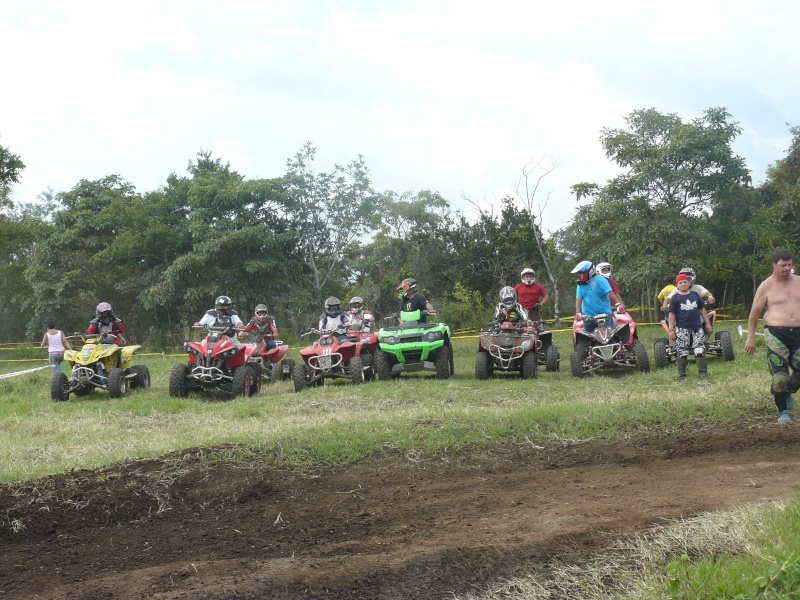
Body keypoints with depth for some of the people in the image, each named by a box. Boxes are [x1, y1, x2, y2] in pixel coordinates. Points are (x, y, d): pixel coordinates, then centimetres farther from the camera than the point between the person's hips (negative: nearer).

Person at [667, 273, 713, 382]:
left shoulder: (695, 295, 7)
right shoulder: (675, 298, 0)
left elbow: (702, 309, 13)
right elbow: (672, 314, -1)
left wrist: (708, 323, 12)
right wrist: (671, 330, -6)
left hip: (697, 327, 2)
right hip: (682, 329, -2)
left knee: (700, 351, -1)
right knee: (682, 352, 0)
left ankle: (703, 373, 5)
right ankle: (681, 375, 8)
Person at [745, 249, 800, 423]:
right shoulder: (766, 286, -1)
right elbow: (754, 313, 1)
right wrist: (751, 337, -2)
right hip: (776, 334, -4)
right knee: (780, 376, -8)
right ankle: (782, 411, 8)